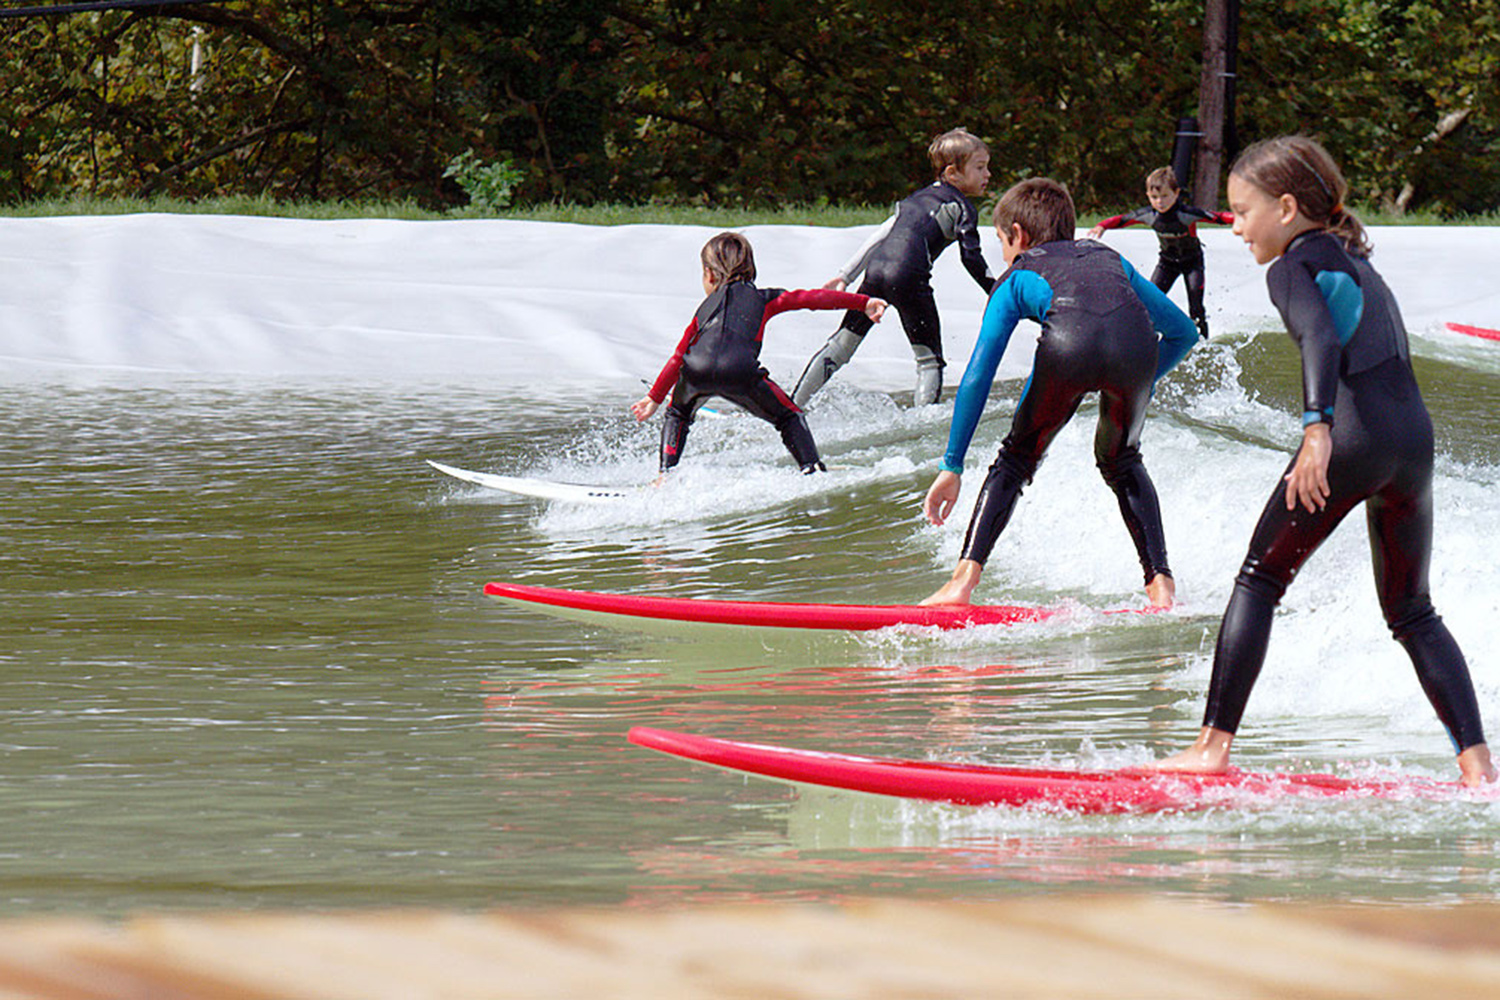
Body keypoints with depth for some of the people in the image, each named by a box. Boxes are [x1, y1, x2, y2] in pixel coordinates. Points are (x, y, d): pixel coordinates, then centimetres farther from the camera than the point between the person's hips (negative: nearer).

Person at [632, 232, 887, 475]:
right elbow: (813, 298, 26)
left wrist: (655, 397, 44)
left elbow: (679, 357, 36)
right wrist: (863, 303, 29)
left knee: (678, 415, 32)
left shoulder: (705, 307, 36)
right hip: (740, 370, -2)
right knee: (789, 417, 19)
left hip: (696, 371, 2)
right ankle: (812, 468, 0)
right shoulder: (763, 298, 32)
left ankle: (666, 475, 15)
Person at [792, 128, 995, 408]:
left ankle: (790, 407, 17)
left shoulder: (918, 198, 29)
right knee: (929, 361, 0)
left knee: (841, 345, 15)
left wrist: (846, 276, 34)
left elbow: (878, 237, 30)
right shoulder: (961, 206, 7)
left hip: (876, 268, 7)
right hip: (909, 275, -7)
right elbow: (971, 258, -2)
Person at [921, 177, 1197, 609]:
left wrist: (952, 467, 29)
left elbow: (976, 379, 27)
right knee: (1121, 463, 28)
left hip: (1068, 345, -3)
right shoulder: (1109, 260, 43)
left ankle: (963, 581, 5)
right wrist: (1140, 386, 49)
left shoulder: (1017, 277, 34)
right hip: (1135, 345, 3)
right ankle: (1161, 584, 15)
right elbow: (1183, 331, 44)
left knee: (1016, 461, 19)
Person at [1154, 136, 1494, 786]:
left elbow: (1322, 341, -20)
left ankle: (1213, 745, -1)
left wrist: (1317, 428, -33)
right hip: (1415, 434, 7)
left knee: (1258, 582, 4)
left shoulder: (1292, 268, -1)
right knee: (1411, 612, 16)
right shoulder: (1355, 262, 23)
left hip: (1352, 434, -7)